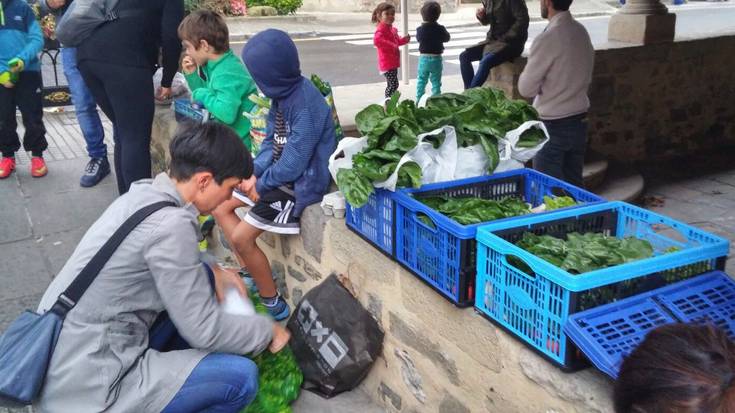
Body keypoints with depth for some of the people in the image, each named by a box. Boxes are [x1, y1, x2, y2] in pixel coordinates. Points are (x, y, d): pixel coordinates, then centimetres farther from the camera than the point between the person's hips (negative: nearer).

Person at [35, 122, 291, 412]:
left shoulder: (144, 193, 2)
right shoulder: (170, 224, -23)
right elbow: (204, 332, -18)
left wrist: (214, 273, 8)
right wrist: (268, 331, -3)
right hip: (86, 387, -9)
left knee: (199, 278, 13)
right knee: (241, 377, -14)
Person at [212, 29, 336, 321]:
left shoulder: (306, 104, -27)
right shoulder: (282, 93, 0)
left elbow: (294, 162, -25)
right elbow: (272, 141, 7)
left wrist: (261, 184, -13)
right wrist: (254, 173, -8)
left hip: (300, 182, -10)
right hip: (278, 172, 10)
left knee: (241, 237, -12)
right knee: (220, 207, 11)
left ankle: (274, 304, 6)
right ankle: (251, 274, 20)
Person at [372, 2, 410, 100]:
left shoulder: (392, 29, 15)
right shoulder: (381, 29, -16)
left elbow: (397, 41, 30)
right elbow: (377, 40, -35)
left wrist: (404, 40, 8)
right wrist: (392, 46, -32)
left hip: (393, 62, 10)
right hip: (387, 63, -10)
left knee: (392, 84, 18)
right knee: (393, 84, -13)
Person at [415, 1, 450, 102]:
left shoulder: (420, 29, -8)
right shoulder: (440, 29, -11)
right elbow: (446, 38, 5)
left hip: (423, 58, 1)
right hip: (436, 58, -1)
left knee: (421, 80, 13)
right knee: (436, 82, 6)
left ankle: (419, 100, 15)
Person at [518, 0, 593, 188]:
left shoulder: (548, 38, -19)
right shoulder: (581, 31, 3)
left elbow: (526, 88, -14)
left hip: (553, 125, -7)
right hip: (580, 119, 7)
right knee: (575, 184, 16)